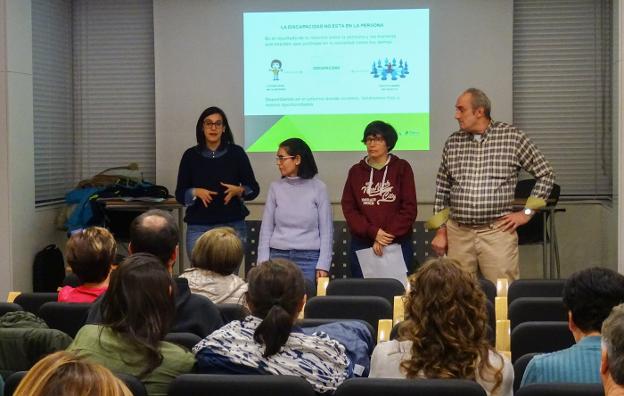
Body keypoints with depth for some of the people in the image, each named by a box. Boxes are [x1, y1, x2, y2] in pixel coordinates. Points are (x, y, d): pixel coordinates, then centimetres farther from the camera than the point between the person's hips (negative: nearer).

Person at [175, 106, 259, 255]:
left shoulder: (236, 153, 3)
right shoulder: (191, 155, 5)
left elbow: (254, 189, 6)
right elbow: (180, 194, 6)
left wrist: (238, 190, -14)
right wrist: (196, 192, -14)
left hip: (232, 225, 0)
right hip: (198, 227, 1)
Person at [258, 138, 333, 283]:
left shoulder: (318, 188, -1)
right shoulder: (275, 187, 4)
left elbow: (326, 230, 0)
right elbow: (266, 228, 7)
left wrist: (323, 265, -5)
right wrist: (263, 262, 0)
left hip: (308, 258, -2)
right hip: (278, 256, 2)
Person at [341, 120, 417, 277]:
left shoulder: (402, 168, 4)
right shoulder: (356, 171, 9)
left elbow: (409, 208, -2)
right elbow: (348, 208, 2)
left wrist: (388, 236, -11)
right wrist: (373, 232, -11)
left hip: (397, 244, -2)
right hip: (362, 245, 2)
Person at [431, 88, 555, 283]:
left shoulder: (513, 137, -1)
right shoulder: (452, 143, 8)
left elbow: (546, 174, 6)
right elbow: (442, 190, 14)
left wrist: (527, 212, 1)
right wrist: (440, 230, 10)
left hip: (498, 232, -3)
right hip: (458, 234, 3)